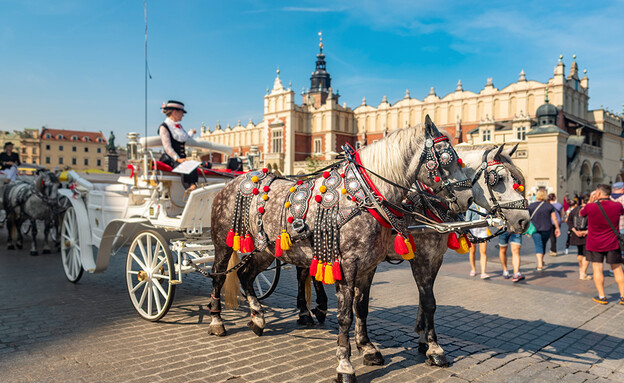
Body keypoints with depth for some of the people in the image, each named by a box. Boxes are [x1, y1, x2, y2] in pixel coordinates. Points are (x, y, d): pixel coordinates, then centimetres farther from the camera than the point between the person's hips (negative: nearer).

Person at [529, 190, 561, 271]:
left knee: (538, 246, -3)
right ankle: (541, 261, 34)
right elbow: (554, 218, -2)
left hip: (535, 229, -1)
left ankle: (540, 264, -18)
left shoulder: (531, 206, -4)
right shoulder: (549, 206, -2)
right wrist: (557, 228, 8)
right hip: (547, 229, 2)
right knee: (543, 244, 21)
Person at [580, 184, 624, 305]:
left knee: (597, 269, 5)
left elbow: (581, 213, 7)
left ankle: (602, 297, 6)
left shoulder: (590, 207, -15)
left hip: (594, 245, -2)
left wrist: (590, 201, 9)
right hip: (612, 244, 2)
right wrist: (609, 199, 14)